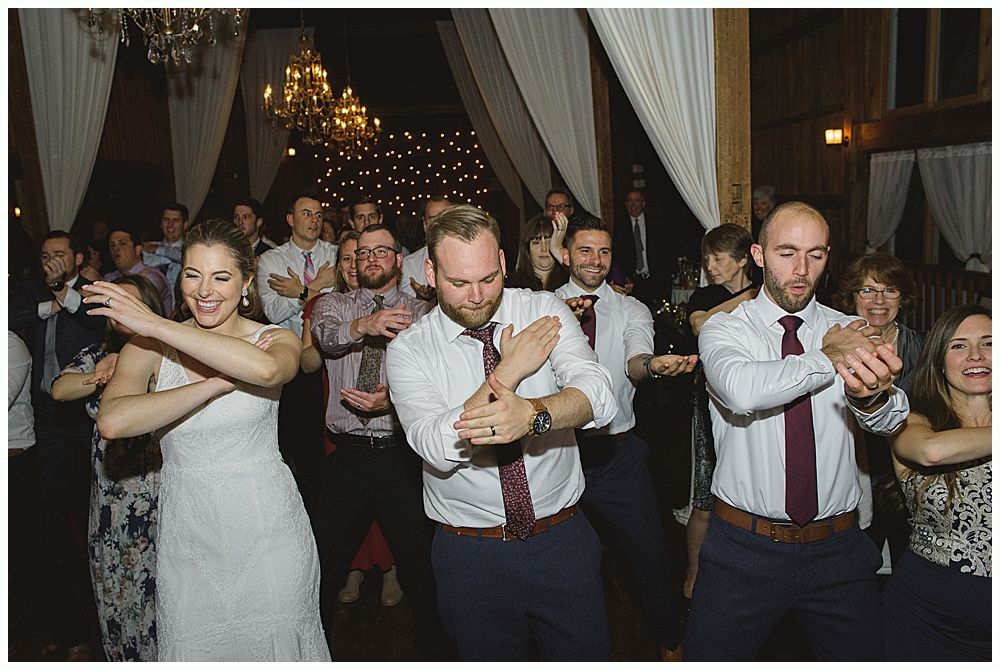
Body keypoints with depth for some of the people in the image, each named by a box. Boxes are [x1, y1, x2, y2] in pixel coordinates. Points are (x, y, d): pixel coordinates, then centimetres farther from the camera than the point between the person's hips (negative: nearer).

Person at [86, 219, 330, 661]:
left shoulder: (277, 339, -4)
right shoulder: (149, 349, -3)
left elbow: (266, 370, -31)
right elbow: (113, 422, -22)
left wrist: (156, 324, -26)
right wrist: (219, 382, -25)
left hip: (268, 529, -1)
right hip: (188, 534, 1)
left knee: (276, 644, 11)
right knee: (192, 651, 13)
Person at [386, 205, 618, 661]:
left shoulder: (546, 310, -6)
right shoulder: (408, 350, -7)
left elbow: (599, 398, -22)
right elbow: (440, 449, -21)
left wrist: (531, 412, -42)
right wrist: (508, 373, -22)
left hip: (563, 538, 1)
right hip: (469, 552, 0)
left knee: (587, 656, 14)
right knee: (487, 657, 18)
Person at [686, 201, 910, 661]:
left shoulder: (850, 332, 2)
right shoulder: (724, 329, -4)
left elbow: (890, 420, -16)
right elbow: (742, 391, -27)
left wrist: (872, 394, -39)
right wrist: (827, 358, -16)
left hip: (838, 551, 3)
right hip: (743, 550, -2)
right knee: (710, 656, 7)